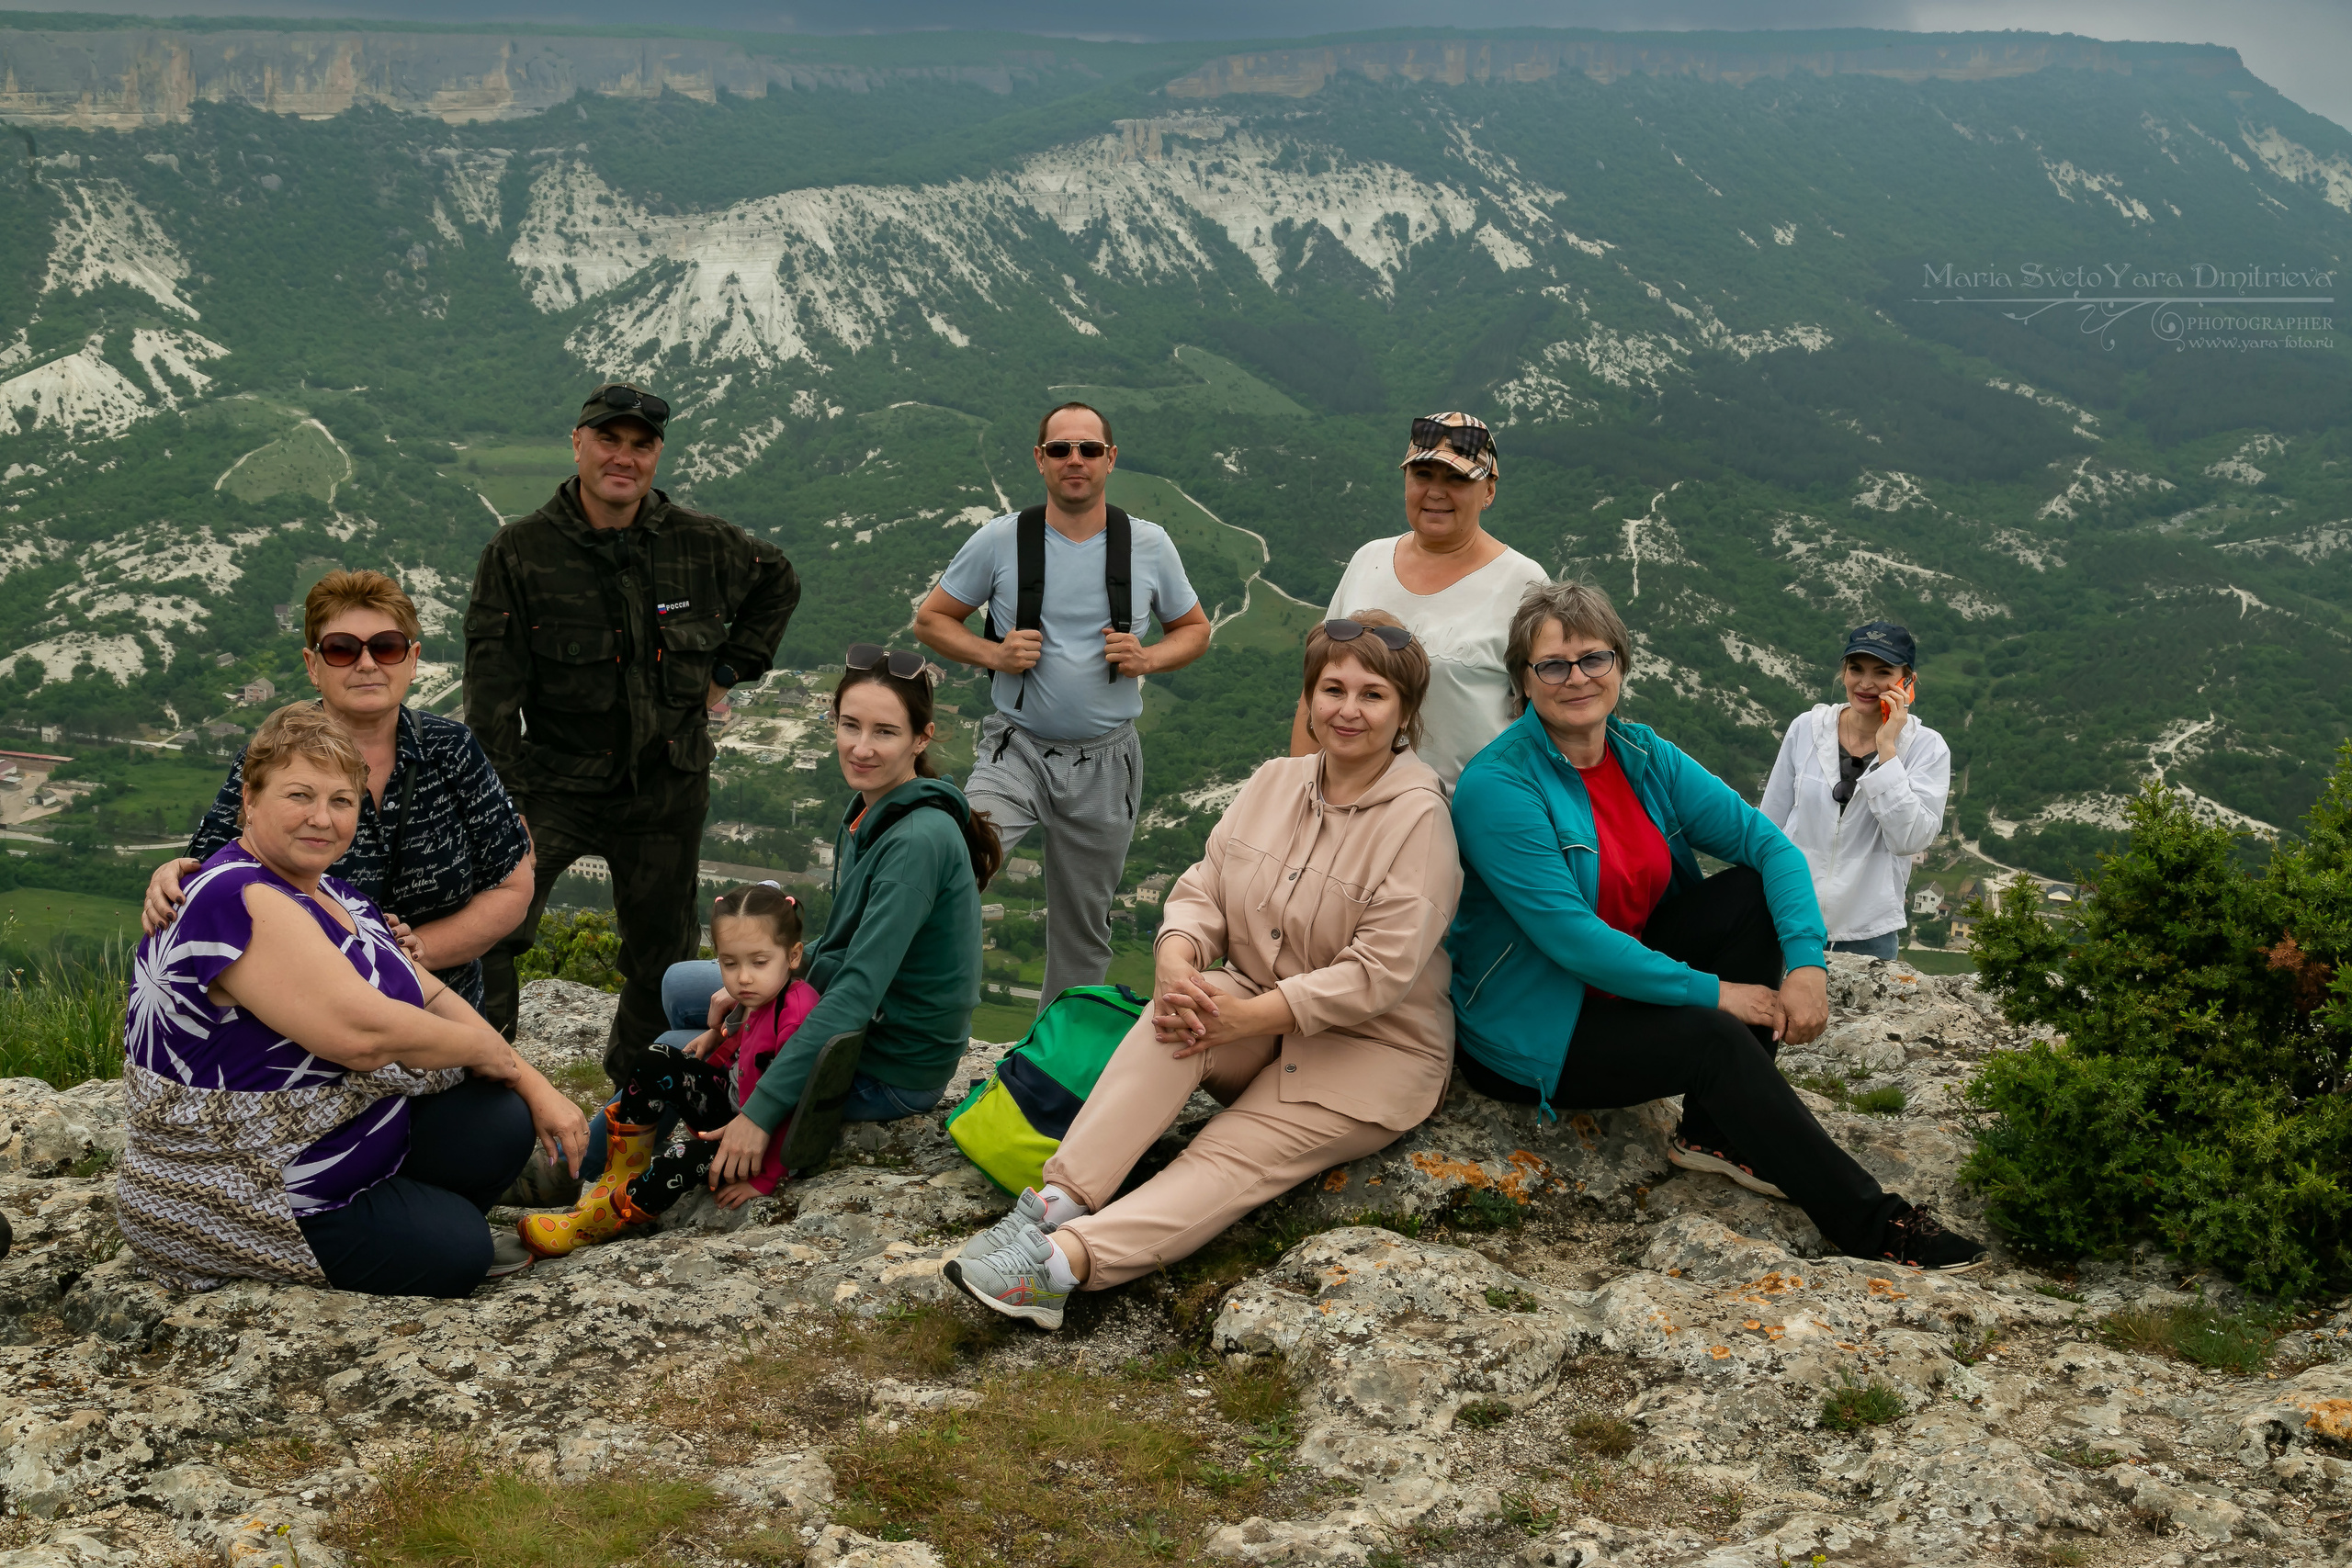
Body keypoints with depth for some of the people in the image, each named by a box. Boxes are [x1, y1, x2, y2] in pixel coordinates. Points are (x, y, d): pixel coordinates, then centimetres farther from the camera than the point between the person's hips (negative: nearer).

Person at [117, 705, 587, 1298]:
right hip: (232, 1199, -9)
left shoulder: (332, 894, 8)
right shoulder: (240, 901, -24)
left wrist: (535, 1089, 1)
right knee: (456, 1250, -11)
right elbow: (361, 1032, -31)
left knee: (501, 1122, 0)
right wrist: (488, 1049, -14)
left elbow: (431, 998, 11)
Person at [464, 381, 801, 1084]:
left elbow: (779, 583, 22)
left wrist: (729, 669, 12)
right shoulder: (519, 552, -7)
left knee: (662, 953, 12)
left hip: (667, 787, 3)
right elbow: (492, 689, -9)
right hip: (555, 781, -2)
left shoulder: (703, 544, 0)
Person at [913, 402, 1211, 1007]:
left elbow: (1194, 630, 13)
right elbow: (931, 620, 5)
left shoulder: (1149, 545, 0)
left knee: (1084, 930, 13)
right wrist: (993, 654, -13)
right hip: (1018, 747, -2)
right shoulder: (1000, 541, -4)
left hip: (1105, 760, 2)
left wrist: (1146, 659, -8)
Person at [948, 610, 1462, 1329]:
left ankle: (1064, 1260, -44)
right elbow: (1202, 892, 3)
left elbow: (1380, 971, -21)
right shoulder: (1275, 783, 7)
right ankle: (1056, 1204, -36)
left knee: (1231, 1159, -26)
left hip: (1375, 1052, -5)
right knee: (1184, 1002, -27)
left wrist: (1247, 1015, -26)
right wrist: (1176, 962, -21)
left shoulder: (1417, 816, -14)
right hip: (1262, 1030, 5)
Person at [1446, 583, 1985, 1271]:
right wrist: (1711, 992, -24)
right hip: (1532, 1030, -7)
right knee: (1714, 1038, -26)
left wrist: (1806, 959, -21)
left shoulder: (1645, 758, 1)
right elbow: (1570, 938, -26)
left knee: (1753, 894, -9)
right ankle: (1869, 1224, -15)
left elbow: (1768, 843, -4)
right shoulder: (1496, 787, -21)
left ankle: (1717, 1133, -7)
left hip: (1625, 976, 8)